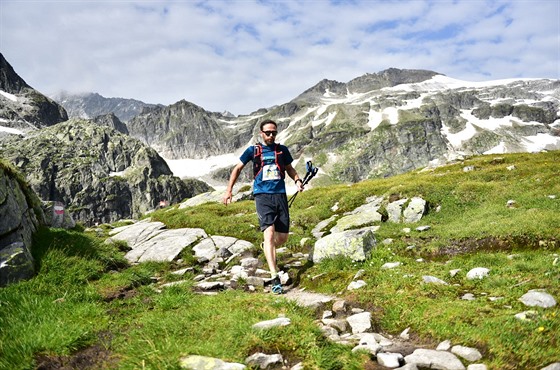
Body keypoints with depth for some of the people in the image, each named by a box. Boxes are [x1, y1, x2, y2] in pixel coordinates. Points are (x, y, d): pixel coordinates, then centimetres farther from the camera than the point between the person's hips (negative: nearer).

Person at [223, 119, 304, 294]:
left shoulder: (282, 150, 10)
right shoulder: (253, 150, 5)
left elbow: (289, 168, 23)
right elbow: (238, 168, 13)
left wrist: (297, 180, 2)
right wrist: (229, 190, 7)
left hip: (280, 195, 3)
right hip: (262, 196, -3)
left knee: (283, 237, 5)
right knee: (269, 234, -18)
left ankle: (268, 248, 42)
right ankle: (275, 278, -19)